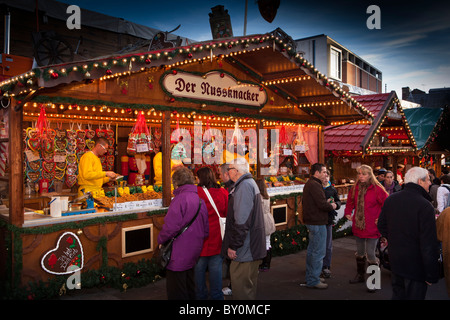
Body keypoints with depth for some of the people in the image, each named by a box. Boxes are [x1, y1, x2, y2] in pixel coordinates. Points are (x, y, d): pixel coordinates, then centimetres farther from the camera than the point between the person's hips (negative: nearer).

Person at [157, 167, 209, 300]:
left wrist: (161, 239, -4)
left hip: (179, 255, -8)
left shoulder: (180, 199, -18)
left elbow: (171, 226, -22)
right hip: (194, 253, 8)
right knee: (189, 288, 22)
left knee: (176, 293, 3)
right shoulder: (200, 199, 7)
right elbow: (206, 228, 12)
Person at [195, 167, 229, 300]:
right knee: (216, 265, 12)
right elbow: (228, 214, 4)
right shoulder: (223, 192, -1)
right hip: (217, 238, 3)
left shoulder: (196, 192, -12)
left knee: (199, 266, 11)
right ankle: (216, 295, 22)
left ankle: (201, 295, 23)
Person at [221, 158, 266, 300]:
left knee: (241, 284, -3)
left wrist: (233, 245, -20)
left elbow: (242, 220, -24)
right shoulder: (250, 183, 18)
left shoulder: (244, 186, -17)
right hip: (252, 246, 11)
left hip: (245, 249, -11)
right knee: (248, 281, 20)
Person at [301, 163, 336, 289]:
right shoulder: (315, 185, -19)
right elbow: (322, 204, -25)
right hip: (317, 222, -11)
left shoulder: (309, 183, 15)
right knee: (318, 252, -4)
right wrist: (331, 206, -4)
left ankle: (310, 277, 29)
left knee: (311, 250, 18)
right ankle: (313, 281, 3)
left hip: (311, 221, 11)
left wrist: (326, 203, 12)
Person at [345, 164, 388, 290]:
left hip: (372, 227, -6)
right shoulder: (355, 188, 6)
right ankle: (360, 275, 35)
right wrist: (348, 213, 6)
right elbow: (350, 202, 20)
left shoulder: (377, 189, -12)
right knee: (360, 252, 19)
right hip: (358, 226, 6)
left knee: (370, 254, -3)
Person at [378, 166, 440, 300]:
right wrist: (432, 275, -14)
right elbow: (429, 245, -21)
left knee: (397, 294, 22)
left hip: (395, 260, 6)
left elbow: (381, 226, 11)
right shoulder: (425, 206, -22)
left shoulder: (390, 199, 0)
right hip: (415, 265, -6)